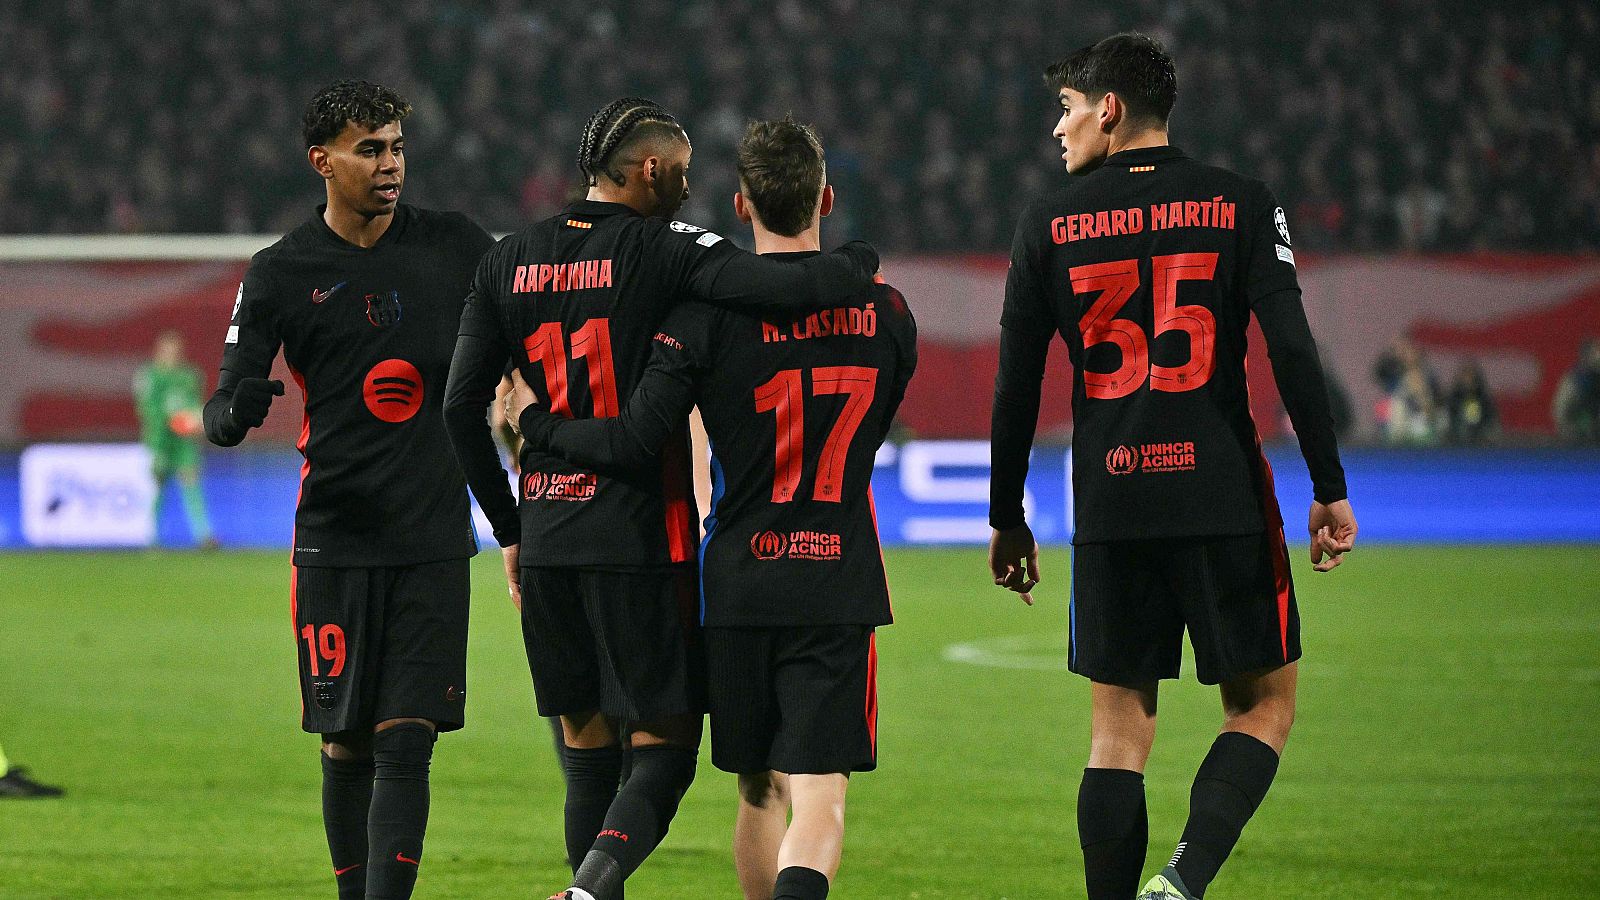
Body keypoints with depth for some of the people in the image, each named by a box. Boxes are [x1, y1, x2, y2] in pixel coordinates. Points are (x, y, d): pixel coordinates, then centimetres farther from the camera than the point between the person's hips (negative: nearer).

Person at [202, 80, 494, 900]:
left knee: (406, 738, -8)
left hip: (434, 539, 1)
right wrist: (233, 411, -25)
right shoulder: (282, 272, 2)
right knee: (347, 746, 2)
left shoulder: (451, 245, 6)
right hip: (335, 542, -1)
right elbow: (224, 410, -1)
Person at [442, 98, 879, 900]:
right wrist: (860, 261, 2)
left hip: (546, 537, 5)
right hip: (641, 537, -5)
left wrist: (508, 529, 16)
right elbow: (793, 287, -21)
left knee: (587, 753, 14)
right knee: (664, 745, 0)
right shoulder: (662, 252, -7)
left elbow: (462, 406, 8)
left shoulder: (509, 261, 9)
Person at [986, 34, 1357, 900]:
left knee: (1118, 730, 9)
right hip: (1224, 501, -1)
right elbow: (1293, 352, -6)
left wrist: (1007, 518, 15)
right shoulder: (1240, 205, 1)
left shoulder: (1049, 221, 4)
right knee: (1263, 705, 8)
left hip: (1109, 505, 2)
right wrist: (1330, 492, -2)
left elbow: (1016, 385, 6)